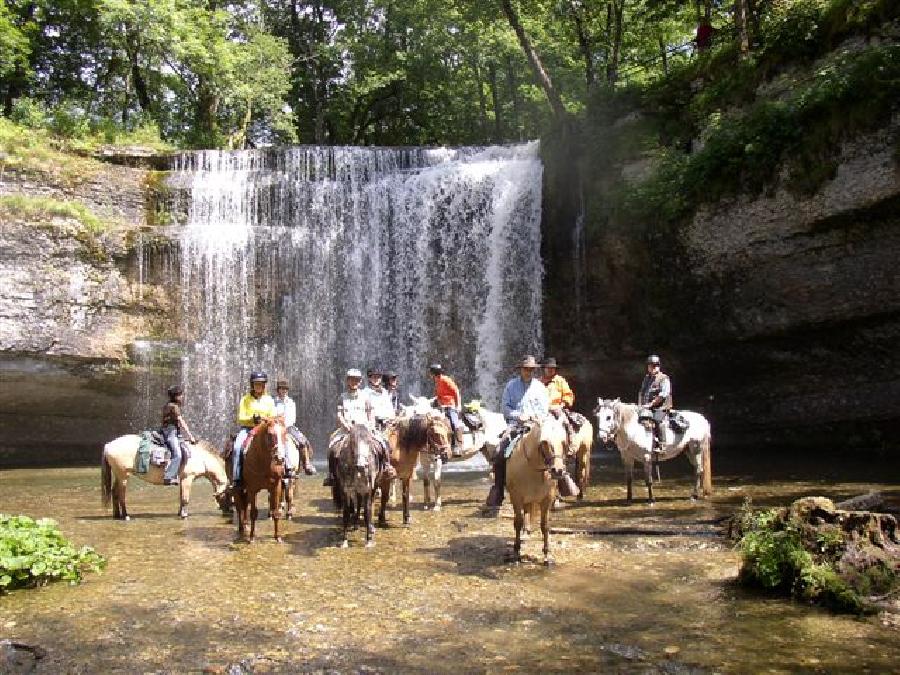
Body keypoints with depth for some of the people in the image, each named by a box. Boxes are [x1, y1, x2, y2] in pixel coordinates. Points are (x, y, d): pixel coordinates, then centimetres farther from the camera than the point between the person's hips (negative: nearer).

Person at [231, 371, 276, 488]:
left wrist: (265, 419, -12)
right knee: (238, 448, -28)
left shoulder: (269, 400, 11)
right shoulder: (245, 399, 5)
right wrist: (252, 419, -17)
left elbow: (273, 418, 9)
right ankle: (236, 479, -25)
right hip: (247, 429, -1)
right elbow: (240, 419, 1)